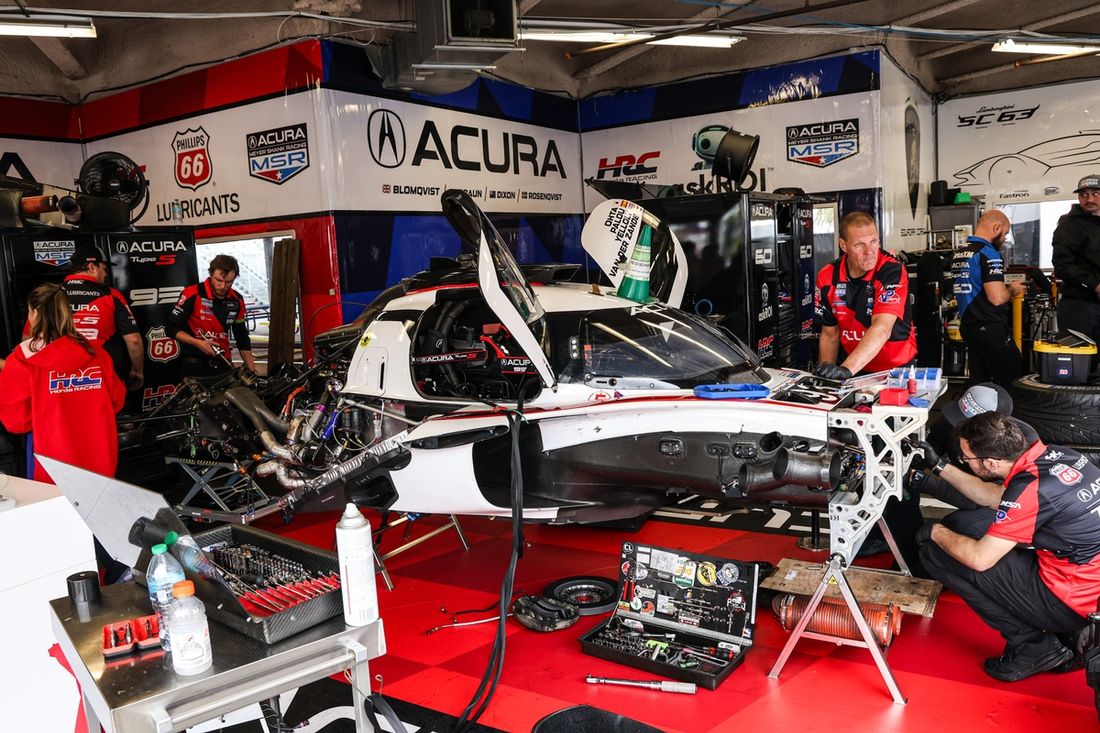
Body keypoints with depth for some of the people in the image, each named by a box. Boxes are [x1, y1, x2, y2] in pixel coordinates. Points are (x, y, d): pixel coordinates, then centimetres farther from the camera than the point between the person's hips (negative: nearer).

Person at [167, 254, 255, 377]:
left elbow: (242, 338, 9)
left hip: (223, 363, 4)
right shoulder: (192, 294, -12)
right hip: (195, 364, -4)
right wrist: (198, 343, -21)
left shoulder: (237, 300, 2)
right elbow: (172, 329, -8)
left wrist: (253, 371, 4)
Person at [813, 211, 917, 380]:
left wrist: (845, 369, -39)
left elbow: (881, 329, -28)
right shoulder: (827, 277, -2)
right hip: (854, 370, 3)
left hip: (896, 369, -2)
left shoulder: (892, 271, -15)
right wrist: (825, 375, -3)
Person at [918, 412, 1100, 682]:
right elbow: (994, 497, 18)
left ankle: (1031, 646, 2)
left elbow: (979, 558, -20)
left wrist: (937, 532, -2)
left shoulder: (1030, 488, -25)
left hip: (1073, 606, -9)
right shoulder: (1055, 454, 1)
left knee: (935, 554, -8)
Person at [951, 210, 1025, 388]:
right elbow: (996, 298, -23)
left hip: (967, 325, 9)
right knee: (1012, 380, -1)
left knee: (978, 381, 12)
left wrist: (1005, 290, 21)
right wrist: (1012, 290, -2)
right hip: (990, 329, -9)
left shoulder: (959, 253, 12)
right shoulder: (988, 253, -15)